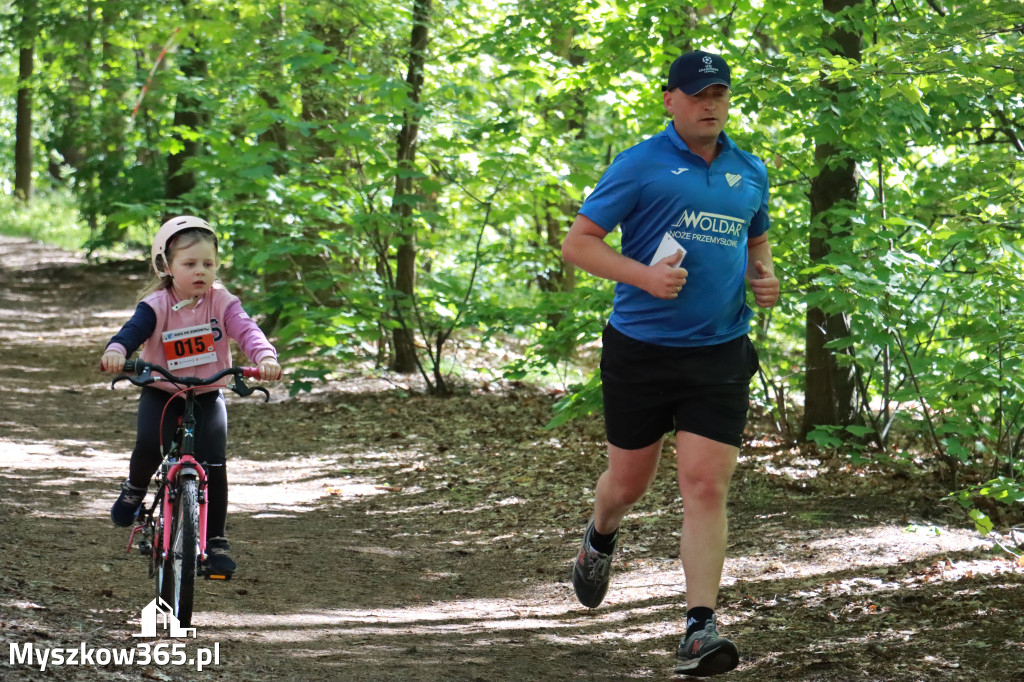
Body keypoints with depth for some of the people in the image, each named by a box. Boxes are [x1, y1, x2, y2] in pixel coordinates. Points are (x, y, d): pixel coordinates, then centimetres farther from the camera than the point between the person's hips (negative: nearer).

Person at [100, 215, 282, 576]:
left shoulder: (220, 302, -7)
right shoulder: (156, 305, -11)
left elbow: (246, 329, -21)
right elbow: (133, 330, -26)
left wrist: (265, 356, -42)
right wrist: (116, 351, -49)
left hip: (207, 396, 1)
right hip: (161, 393, -1)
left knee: (213, 462, -14)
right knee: (150, 444, -27)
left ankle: (215, 541, -1)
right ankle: (135, 489, 9)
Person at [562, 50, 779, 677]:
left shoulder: (750, 172, 10)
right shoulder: (640, 166, -6)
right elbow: (577, 243, -7)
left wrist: (764, 277, 5)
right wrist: (644, 275, -20)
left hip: (720, 351, 2)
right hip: (641, 348, -2)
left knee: (707, 487, -9)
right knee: (631, 479, 12)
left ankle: (700, 631, -10)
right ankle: (601, 539, 48)